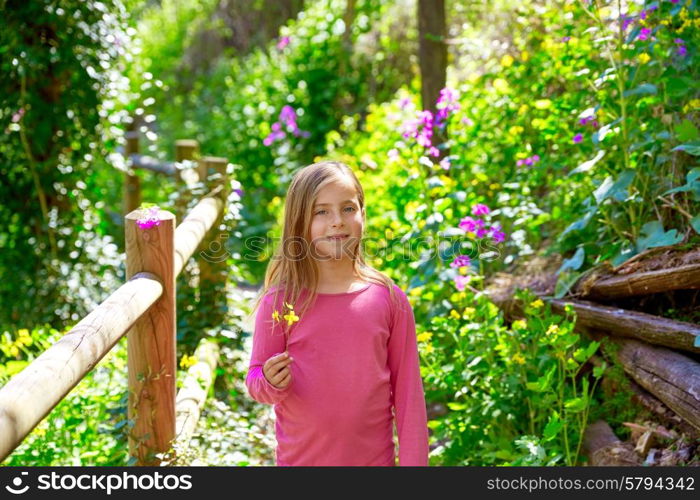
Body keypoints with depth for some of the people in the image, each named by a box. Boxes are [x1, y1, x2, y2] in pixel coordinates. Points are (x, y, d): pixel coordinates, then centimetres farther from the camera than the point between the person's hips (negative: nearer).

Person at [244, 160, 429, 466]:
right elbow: (255, 379, 0)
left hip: (374, 457, 1)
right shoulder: (280, 302, -8)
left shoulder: (389, 299, -5)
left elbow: (408, 389, -1)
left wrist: (413, 460, -2)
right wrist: (272, 383, -22)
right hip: (300, 458, 0)